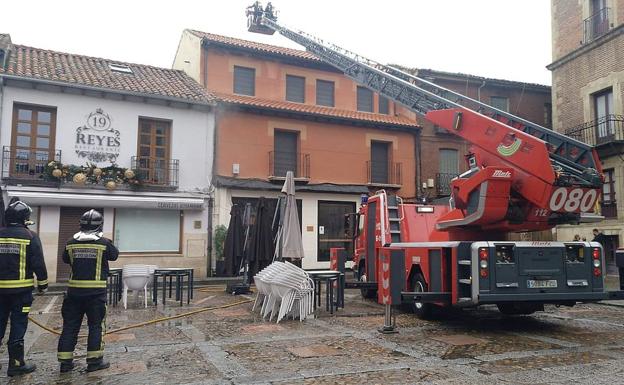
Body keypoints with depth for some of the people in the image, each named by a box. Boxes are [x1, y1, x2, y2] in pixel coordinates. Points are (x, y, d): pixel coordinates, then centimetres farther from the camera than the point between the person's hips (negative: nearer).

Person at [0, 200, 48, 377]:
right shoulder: (30, 237, -7)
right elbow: (38, 264, -8)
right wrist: (43, 284, 4)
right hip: (21, 289, -4)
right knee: (18, 326, 3)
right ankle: (16, 363, 9)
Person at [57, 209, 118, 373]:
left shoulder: (71, 243, 1)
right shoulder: (104, 243, -9)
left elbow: (66, 259, 18)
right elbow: (114, 255, 9)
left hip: (75, 289, 3)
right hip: (96, 291, -3)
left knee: (70, 325, 11)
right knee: (96, 325, 6)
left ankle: (65, 361, 16)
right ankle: (94, 361, 9)